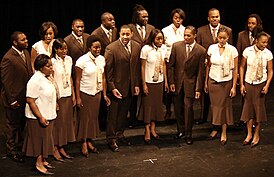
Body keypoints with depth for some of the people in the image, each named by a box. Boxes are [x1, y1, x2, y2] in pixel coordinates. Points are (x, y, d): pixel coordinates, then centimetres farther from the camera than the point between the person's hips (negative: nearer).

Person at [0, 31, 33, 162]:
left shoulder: (26, 53, 2)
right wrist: (12, 100, -18)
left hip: (26, 96, 8)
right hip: (14, 98, -7)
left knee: (22, 123, 21)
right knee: (13, 125, 10)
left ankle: (20, 146, 39)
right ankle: (11, 150, 26)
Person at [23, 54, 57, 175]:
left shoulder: (46, 78, 9)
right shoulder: (35, 80, -21)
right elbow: (30, 100, -24)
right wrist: (40, 117, -25)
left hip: (48, 115, 9)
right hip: (39, 117, -9)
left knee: (45, 138, 16)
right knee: (40, 139, 0)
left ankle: (43, 160, 28)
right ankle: (39, 163, 10)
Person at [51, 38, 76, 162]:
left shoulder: (69, 59, 5)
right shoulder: (52, 61, -13)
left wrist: (73, 95, 11)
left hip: (68, 95, 6)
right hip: (57, 96, -6)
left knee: (66, 121, 11)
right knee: (57, 122, 2)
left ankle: (62, 148, 23)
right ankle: (55, 149, 13)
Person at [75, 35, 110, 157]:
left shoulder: (101, 59, 1)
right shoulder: (82, 60, -16)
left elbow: (103, 78, 7)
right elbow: (77, 80, -12)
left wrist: (104, 94, 7)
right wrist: (78, 98, -13)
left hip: (97, 93, 5)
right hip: (85, 93, -5)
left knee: (94, 117, 12)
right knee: (84, 118, 5)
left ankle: (89, 141, 25)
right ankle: (83, 144, 19)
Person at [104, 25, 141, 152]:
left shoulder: (137, 47, 2)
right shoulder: (111, 48, -14)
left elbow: (137, 67, 8)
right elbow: (108, 70, -12)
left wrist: (137, 84, 6)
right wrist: (112, 88, -15)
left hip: (129, 87, 5)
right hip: (116, 87, -5)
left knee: (124, 113, 16)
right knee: (113, 114, 5)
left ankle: (120, 134, 32)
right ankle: (111, 139, 16)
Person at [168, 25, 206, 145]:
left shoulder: (201, 51, -6)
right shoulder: (176, 46, -2)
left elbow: (200, 71, -4)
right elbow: (170, 65, 3)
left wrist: (198, 89, -6)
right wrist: (171, 82, -3)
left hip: (190, 83, -2)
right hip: (177, 82, 2)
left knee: (188, 108, -5)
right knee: (177, 108, 9)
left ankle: (188, 134, 9)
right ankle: (180, 130, 27)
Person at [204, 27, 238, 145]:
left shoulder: (232, 50, -9)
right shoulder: (212, 48, -2)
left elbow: (235, 70, -5)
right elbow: (208, 66, 7)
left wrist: (234, 87, -7)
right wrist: (205, 82, 8)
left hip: (226, 82, -2)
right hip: (213, 81, 2)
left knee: (224, 106, 5)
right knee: (214, 105, 8)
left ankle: (224, 133, 15)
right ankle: (215, 129, 23)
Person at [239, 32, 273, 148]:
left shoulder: (268, 54, -8)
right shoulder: (248, 51, -8)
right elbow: (242, 67, -1)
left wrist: (267, 86, -11)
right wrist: (241, 84, -2)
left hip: (261, 84, -1)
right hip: (248, 83, 1)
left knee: (259, 108, 5)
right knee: (248, 108, 6)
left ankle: (256, 135, 19)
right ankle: (249, 134, 20)